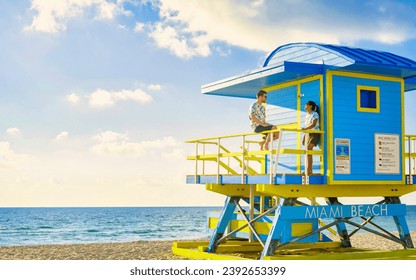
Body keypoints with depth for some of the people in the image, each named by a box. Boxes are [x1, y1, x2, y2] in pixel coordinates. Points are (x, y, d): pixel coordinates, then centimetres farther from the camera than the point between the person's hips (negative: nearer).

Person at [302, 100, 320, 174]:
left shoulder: (315, 114, -9)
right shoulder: (307, 115, 15)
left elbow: (313, 124, -24)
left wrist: (305, 128, -39)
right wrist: (304, 137, 15)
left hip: (314, 133, -8)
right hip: (308, 134, 8)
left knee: (309, 148, -22)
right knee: (308, 151, 2)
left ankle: (309, 170, -24)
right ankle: (309, 170, 3)